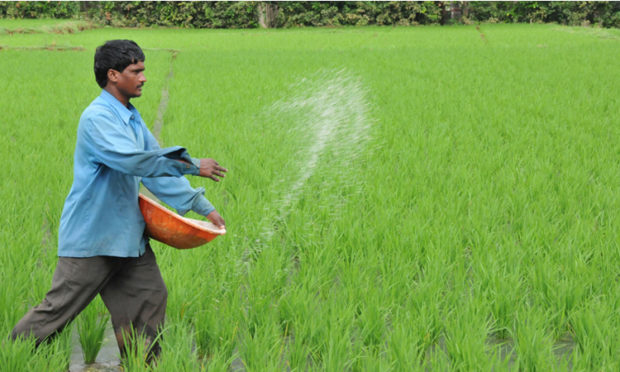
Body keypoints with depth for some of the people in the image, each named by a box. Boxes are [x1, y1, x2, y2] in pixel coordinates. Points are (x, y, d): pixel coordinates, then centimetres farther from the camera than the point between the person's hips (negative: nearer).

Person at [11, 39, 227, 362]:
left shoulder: (132, 118, 10)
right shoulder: (97, 118, -18)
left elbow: (157, 168, 14)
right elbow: (134, 161, -31)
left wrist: (202, 206, 8)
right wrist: (193, 165, -27)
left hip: (127, 236, 9)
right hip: (91, 238, -8)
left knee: (150, 298, 7)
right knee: (58, 309, -1)